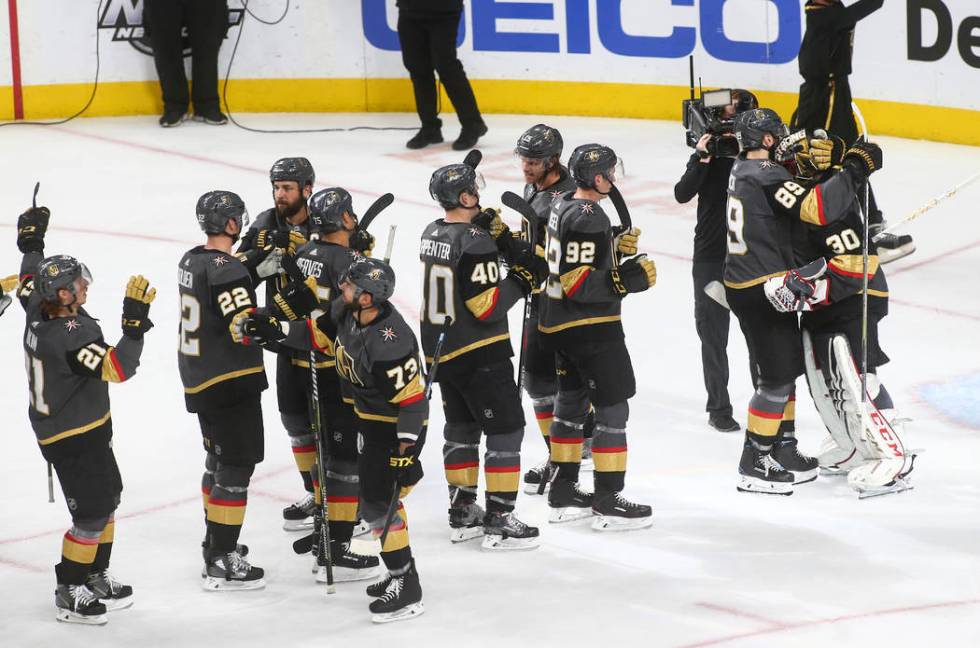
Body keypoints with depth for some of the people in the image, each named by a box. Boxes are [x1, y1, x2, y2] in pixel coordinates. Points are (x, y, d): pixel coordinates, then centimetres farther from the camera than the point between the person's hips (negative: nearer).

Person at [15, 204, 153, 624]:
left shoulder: (39, 312, -3)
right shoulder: (72, 334, -30)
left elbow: (30, 284, 21)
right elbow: (117, 368, -38)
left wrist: (31, 243, 33)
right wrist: (135, 321, -42)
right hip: (73, 439, -10)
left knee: (106, 498, 20)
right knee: (91, 512, -2)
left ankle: (95, 578, 31)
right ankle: (69, 594, 9)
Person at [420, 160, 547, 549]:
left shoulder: (432, 234, 6)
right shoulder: (475, 242, -21)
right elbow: (487, 305, -24)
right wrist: (523, 280, -12)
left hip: (440, 350, 9)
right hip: (479, 355, -9)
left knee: (461, 428, 19)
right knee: (506, 430, -2)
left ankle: (462, 515, 25)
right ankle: (499, 522, -3)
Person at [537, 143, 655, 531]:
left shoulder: (564, 204, 7)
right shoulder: (587, 219, -23)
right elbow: (578, 283, -26)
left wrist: (615, 244, 9)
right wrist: (626, 279, -27)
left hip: (559, 324, 10)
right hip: (590, 326, -10)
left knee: (572, 400, 18)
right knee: (612, 407, -4)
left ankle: (563, 492, 25)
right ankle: (608, 501, -2)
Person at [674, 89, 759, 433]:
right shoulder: (709, 151, -5)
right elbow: (683, 194, -15)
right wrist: (700, 159, -27)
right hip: (712, 257, -1)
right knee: (714, 335, 6)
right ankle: (718, 408, 16)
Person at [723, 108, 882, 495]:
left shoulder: (743, 169, 10)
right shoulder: (767, 176, -20)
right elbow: (817, 209, -31)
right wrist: (853, 170, -22)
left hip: (744, 285, 10)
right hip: (763, 289, -10)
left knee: (784, 369, 19)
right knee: (777, 378, -3)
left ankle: (783, 452, 27)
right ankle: (753, 467, 2)